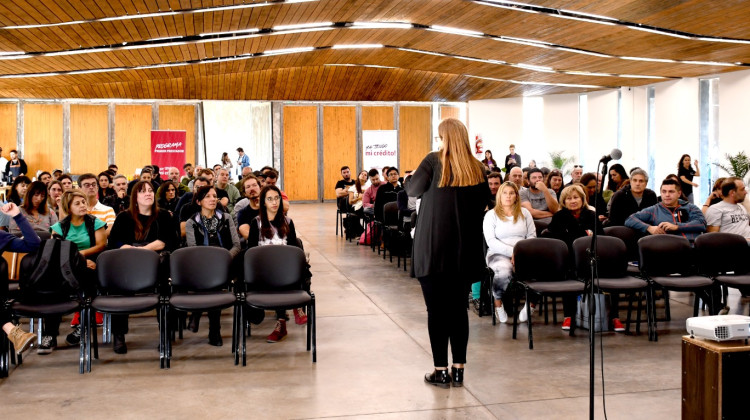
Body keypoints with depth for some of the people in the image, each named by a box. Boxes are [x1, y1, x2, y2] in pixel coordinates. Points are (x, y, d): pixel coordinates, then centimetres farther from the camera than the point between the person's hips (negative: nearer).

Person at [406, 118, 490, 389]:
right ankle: (458, 370, 15)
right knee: (458, 308, 11)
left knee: (436, 310, 3)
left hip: (433, 247, -3)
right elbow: (484, 202, 11)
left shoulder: (434, 161, -8)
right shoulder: (477, 168, 3)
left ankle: (441, 371, 6)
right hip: (465, 248, 4)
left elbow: (412, 191, -5)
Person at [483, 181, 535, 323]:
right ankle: (498, 303, -12)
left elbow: (532, 236, 10)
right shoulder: (491, 215, 8)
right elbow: (491, 242, -4)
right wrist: (512, 252, -16)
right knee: (503, 270, -39)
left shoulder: (524, 213, 18)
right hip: (499, 254, -3)